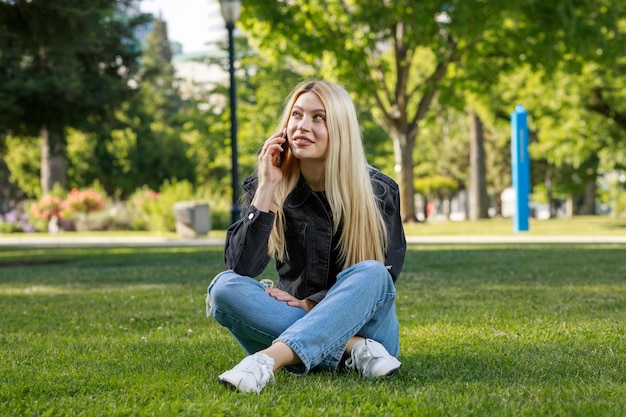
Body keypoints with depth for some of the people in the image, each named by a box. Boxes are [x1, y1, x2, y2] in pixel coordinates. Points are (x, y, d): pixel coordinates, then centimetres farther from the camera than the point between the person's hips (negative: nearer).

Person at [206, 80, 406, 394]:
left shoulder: (378, 192, -4)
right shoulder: (269, 186, -2)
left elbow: (385, 276, -6)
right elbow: (240, 268, -14)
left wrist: (313, 304, -17)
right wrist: (267, 189, -19)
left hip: (365, 324, -1)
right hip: (297, 329, 1)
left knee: (371, 274, -31)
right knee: (224, 287, -24)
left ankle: (267, 361, -45)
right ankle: (355, 349, -30)